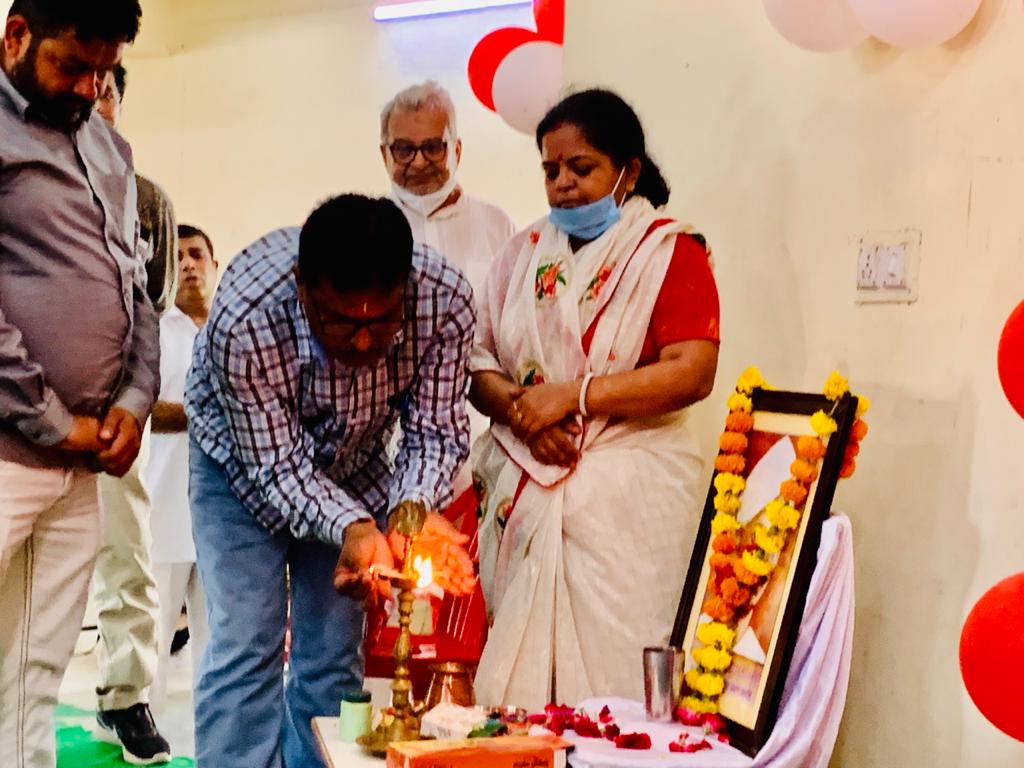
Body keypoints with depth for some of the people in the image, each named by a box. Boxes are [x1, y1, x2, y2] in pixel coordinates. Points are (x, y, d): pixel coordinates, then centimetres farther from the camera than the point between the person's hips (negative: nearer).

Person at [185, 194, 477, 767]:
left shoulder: (446, 300, -32)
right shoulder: (243, 321, -39)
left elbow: (436, 433, -19)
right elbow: (276, 467, -28)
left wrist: (412, 510, -38)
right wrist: (354, 530, -43)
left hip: (353, 462, 3)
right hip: (246, 460, -3)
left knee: (335, 653, 4)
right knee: (247, 646, -10)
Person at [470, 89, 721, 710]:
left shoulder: (672, 253, 0)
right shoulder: (527, 252, 16)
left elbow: (692, 373, -12)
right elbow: (477, 360, 11)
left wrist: (571, 395, -15)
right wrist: (519, 408, -10)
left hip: (626, 495, -4)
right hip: (521, 491, 4)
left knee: (613, 672, -5)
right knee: (517, 668, 3)